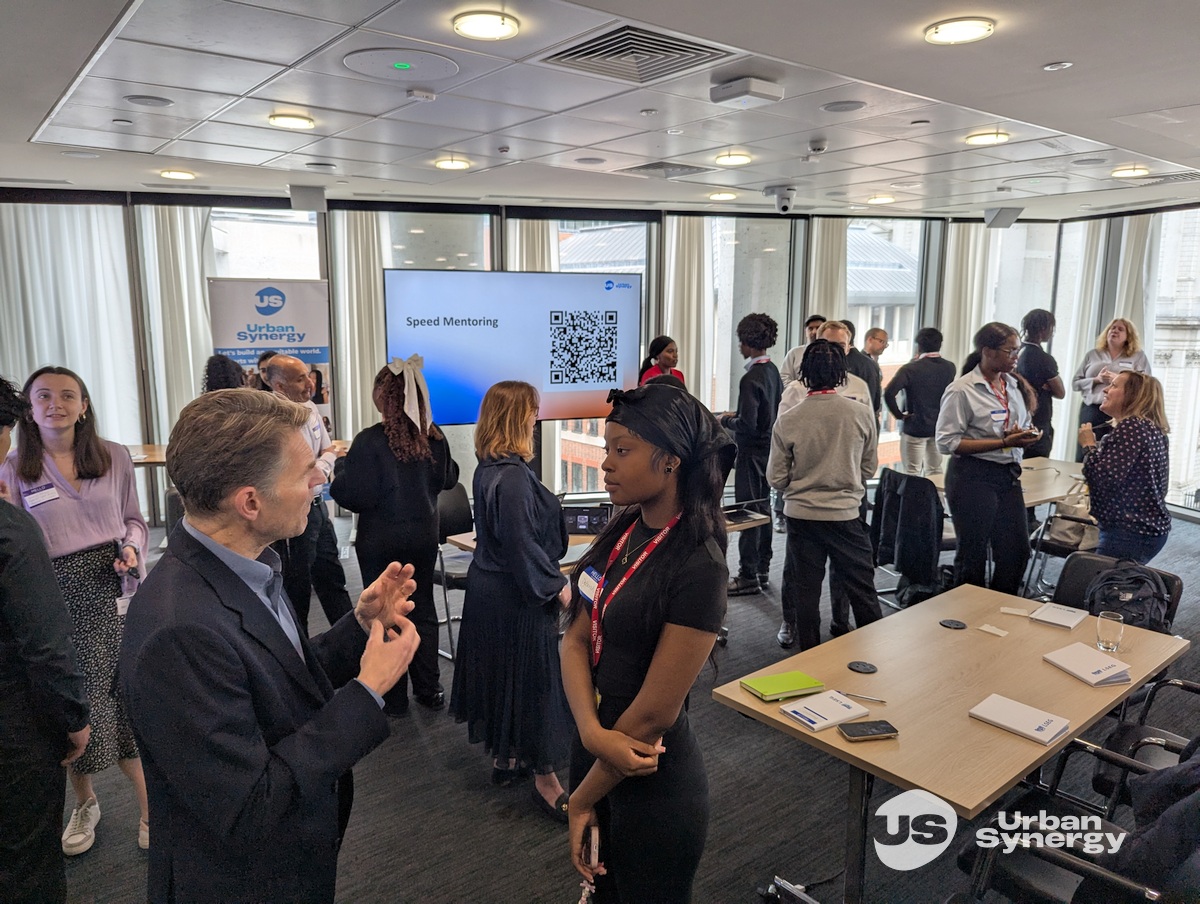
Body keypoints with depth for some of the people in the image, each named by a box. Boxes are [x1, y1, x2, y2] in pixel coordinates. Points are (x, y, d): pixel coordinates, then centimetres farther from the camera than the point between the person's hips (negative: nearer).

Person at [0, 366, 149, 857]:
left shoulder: (115, 456, 2)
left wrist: (131, 549, -9)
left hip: (112, 588, 0)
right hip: (54, 596, 1)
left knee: (123, 699, 1)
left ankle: (149, 807, 18)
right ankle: (84, 804, 35)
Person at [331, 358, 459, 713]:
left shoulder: (370, 441, -20)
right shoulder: (433, 437, -6)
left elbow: (353, 496, -18)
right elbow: (448, 479, 9)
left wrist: (342, 464, -1)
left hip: (381, 541, -4)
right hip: (424, 536, 4)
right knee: (423, 609, 16)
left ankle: (394, 697, 21)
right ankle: (429, 690, 25)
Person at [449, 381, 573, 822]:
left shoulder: (488, 468, 4)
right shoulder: (513, 476, -25)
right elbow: (522, 544, -25)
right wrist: (556, 585, -14)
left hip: (488, 586, 10)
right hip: (519, 597, -9)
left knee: (502, 673, 20)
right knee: (537, 677, 2)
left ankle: (505, 757, 37)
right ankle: (545, 779, 15)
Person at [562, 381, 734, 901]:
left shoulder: (698, 569, -25)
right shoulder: (623, 532, -2)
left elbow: (654, 712, -21)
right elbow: (576, 640, -3)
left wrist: (582, 799, -10)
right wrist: (593, 734, -20)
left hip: (652, 785, -7)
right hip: (594, 754, 7)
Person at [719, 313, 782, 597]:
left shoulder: (751, 378, -21)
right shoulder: (773, 371, 7)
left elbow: (747, 424, -24)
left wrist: (725, 421, -6)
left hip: (752, 453, -9)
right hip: (769, 448, 9)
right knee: (762, 508, 17)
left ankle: (749, 576, 4)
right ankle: (762, 569, 27)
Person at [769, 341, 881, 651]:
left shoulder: (787, 420, -10)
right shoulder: (862, 413, -9)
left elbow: (776, 478, -4)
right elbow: (869, 468, 4)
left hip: (801, 513, 1)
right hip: (846, 513, 0)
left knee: (804, 590, 13)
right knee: (862, 589, 12)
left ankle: (810, 652, 24)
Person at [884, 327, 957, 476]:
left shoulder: (911, 368, -16)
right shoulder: (949, 368, -1)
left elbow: (889, 393, -27)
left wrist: (898, 414, -12)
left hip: (914, 427, -5)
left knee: (912, 474, 2)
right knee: (935, 472, 15)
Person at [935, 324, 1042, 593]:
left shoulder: (1015, 386, 10)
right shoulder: (962, 390, -13)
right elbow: (947, 442, -17)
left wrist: (1024, 437, -4)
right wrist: (1004, 442, -21)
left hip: (1008, 475, 7)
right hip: (973, 477, -7)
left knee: (1017, 550, 11)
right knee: (973, 554, 6)